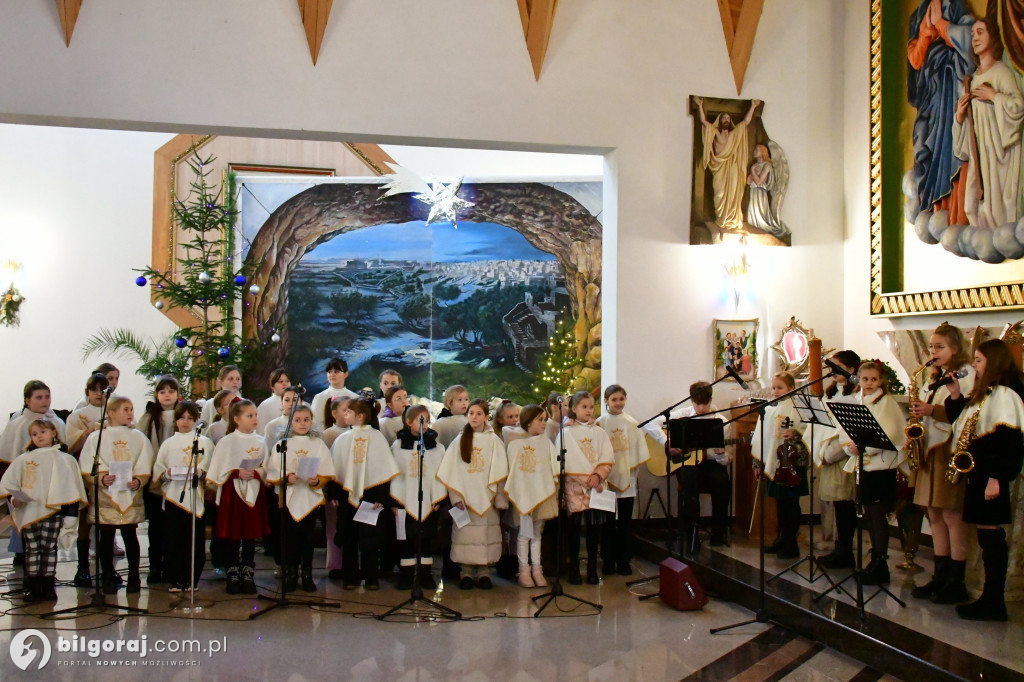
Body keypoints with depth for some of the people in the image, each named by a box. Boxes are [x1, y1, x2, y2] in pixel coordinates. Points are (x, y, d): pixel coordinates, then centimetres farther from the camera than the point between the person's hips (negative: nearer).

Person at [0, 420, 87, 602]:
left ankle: (48, 586, 6)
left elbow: (70, 484, 4)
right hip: (28, 510, 1)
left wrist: (70, 506, -6)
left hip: (52, 510, -1)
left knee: (49, 547, 2)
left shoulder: (64, 459, 8)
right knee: (32, 548, 3)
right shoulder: (23, 460, 11)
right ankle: (32, 587, 6)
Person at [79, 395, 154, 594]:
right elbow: (87, 470, -1)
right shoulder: (96, 437, 3)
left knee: (130, 536, 3)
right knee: (106, 537, 3)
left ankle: (133, 577, 10)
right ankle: (107, 578, 12)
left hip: (131, 496, 1)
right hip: (106, 496, -1)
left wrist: (138, 481, -12)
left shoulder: (139, 437, 9)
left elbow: (145, 469, 6)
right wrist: (102, 479, -18)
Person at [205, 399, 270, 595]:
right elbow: (219, 471, -5)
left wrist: (255, 473, -13)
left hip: (254, 493, 2)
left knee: (251, 535, 6)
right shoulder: (226, 442, -3)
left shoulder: (260, 442, 4)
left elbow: (266, 469, 5)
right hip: (232, 493, -2)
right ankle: (233, 576, 13)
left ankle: (248, 575, 16)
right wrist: (237, 473, -16)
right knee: (232, 536, 2)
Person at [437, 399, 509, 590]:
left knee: (487, 533, -2)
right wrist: (456, 496, -7)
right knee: (465, 532, -1)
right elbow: (451, 471, 2)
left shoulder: (494, 441, 5)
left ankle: (484, 570, 8)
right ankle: (467, 571, 8)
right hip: (464, 496, 1)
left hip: (486, 497, 0)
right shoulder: (459, 441, 7)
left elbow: (500, 472, 2)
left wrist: (499, 498, -5)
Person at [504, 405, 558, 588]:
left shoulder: (546, 442, 5)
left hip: (542, 493, 3)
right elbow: (511, 469, 0)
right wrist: (510, 493, -3)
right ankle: (524, 571, 8)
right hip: (522, 494, -3)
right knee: (524, 533, 0)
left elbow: (554, 467, 6)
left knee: (537, 533, 10)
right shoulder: (515, 443, -2)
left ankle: (536, 569, 16)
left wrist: (556, 490, 2)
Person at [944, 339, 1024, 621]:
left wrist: (996, 478, -23)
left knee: (990, 532, -7)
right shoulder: (984, 393, 18)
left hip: (991, 471, -10)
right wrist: (956, 396, 10)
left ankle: (994, 603, -1)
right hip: (977, 469, 10)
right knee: (987, 534, 10)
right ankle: (992, 598, 15)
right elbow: (961, 421, 23)